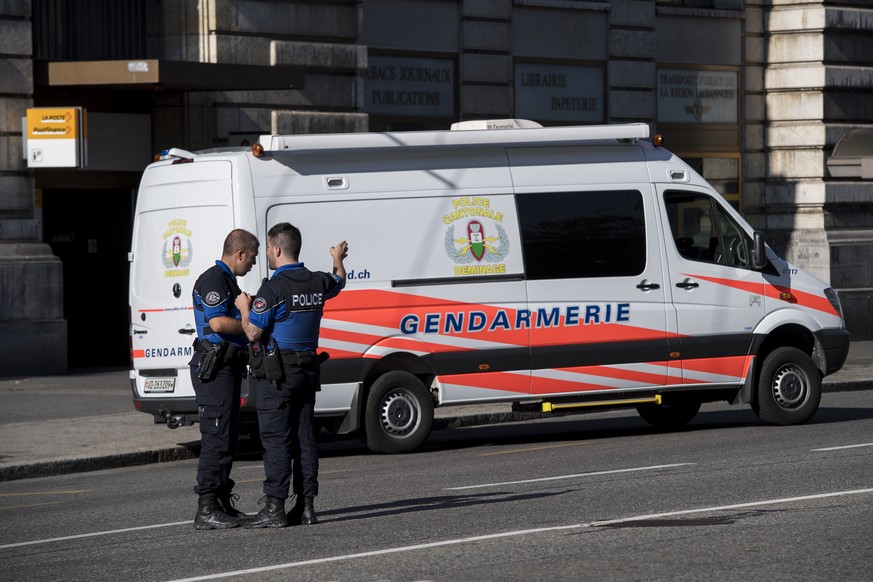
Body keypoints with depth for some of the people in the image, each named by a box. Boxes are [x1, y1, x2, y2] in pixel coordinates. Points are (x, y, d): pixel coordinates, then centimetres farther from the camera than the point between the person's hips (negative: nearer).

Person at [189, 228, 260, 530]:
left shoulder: (228, 281, 21)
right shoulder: (213, 280, -13)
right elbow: (218, 323, -23)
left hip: (228, 367, 11)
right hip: (215, 368, -11)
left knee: (228, 437, 13)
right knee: (217, 437, -12)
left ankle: (222, 503, 19)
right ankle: (206, 510, -13)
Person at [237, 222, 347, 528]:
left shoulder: (273, 288, -16)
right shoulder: (317, 282, 7)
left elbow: (253, 333, -17)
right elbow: (339, 281, 32)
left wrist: (244, 308, 1)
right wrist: (338, 259, 51)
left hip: (277, 373, -7)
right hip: (308, 369, 7)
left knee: (276, 439, -6)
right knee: (304, 438, 9)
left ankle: (274, 508, -8)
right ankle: (306, 505, 10)